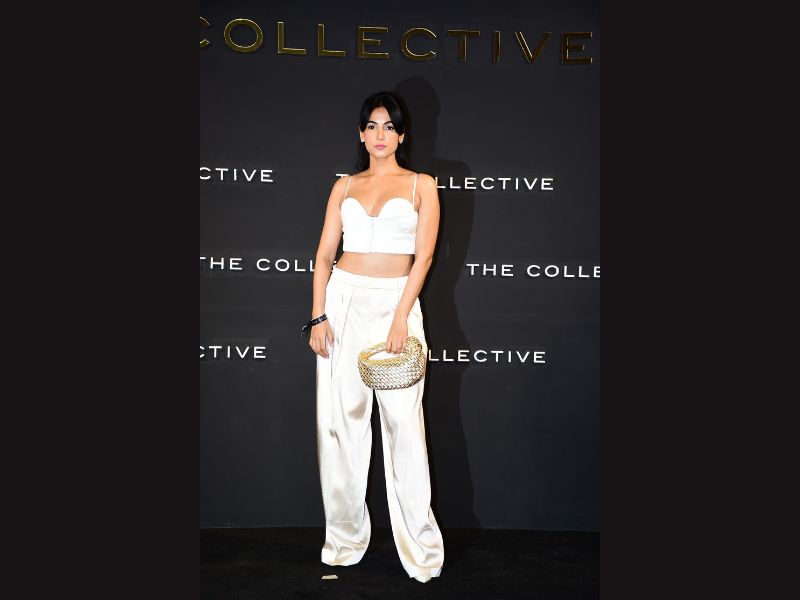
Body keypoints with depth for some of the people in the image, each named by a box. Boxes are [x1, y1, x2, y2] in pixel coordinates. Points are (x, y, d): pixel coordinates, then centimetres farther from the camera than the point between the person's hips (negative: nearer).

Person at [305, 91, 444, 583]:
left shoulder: (422, 185, 6)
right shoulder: (345, 187, 13)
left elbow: (424, 255, -3)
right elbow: (325, 254, 8)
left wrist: (400, 317, -12)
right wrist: (319, 316, -2)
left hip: (397, 301, -2)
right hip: (344, 300, 3)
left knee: (403, 421, -5)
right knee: (340, 417, 4)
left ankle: (420, 546, 6)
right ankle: (345, 536, 17)